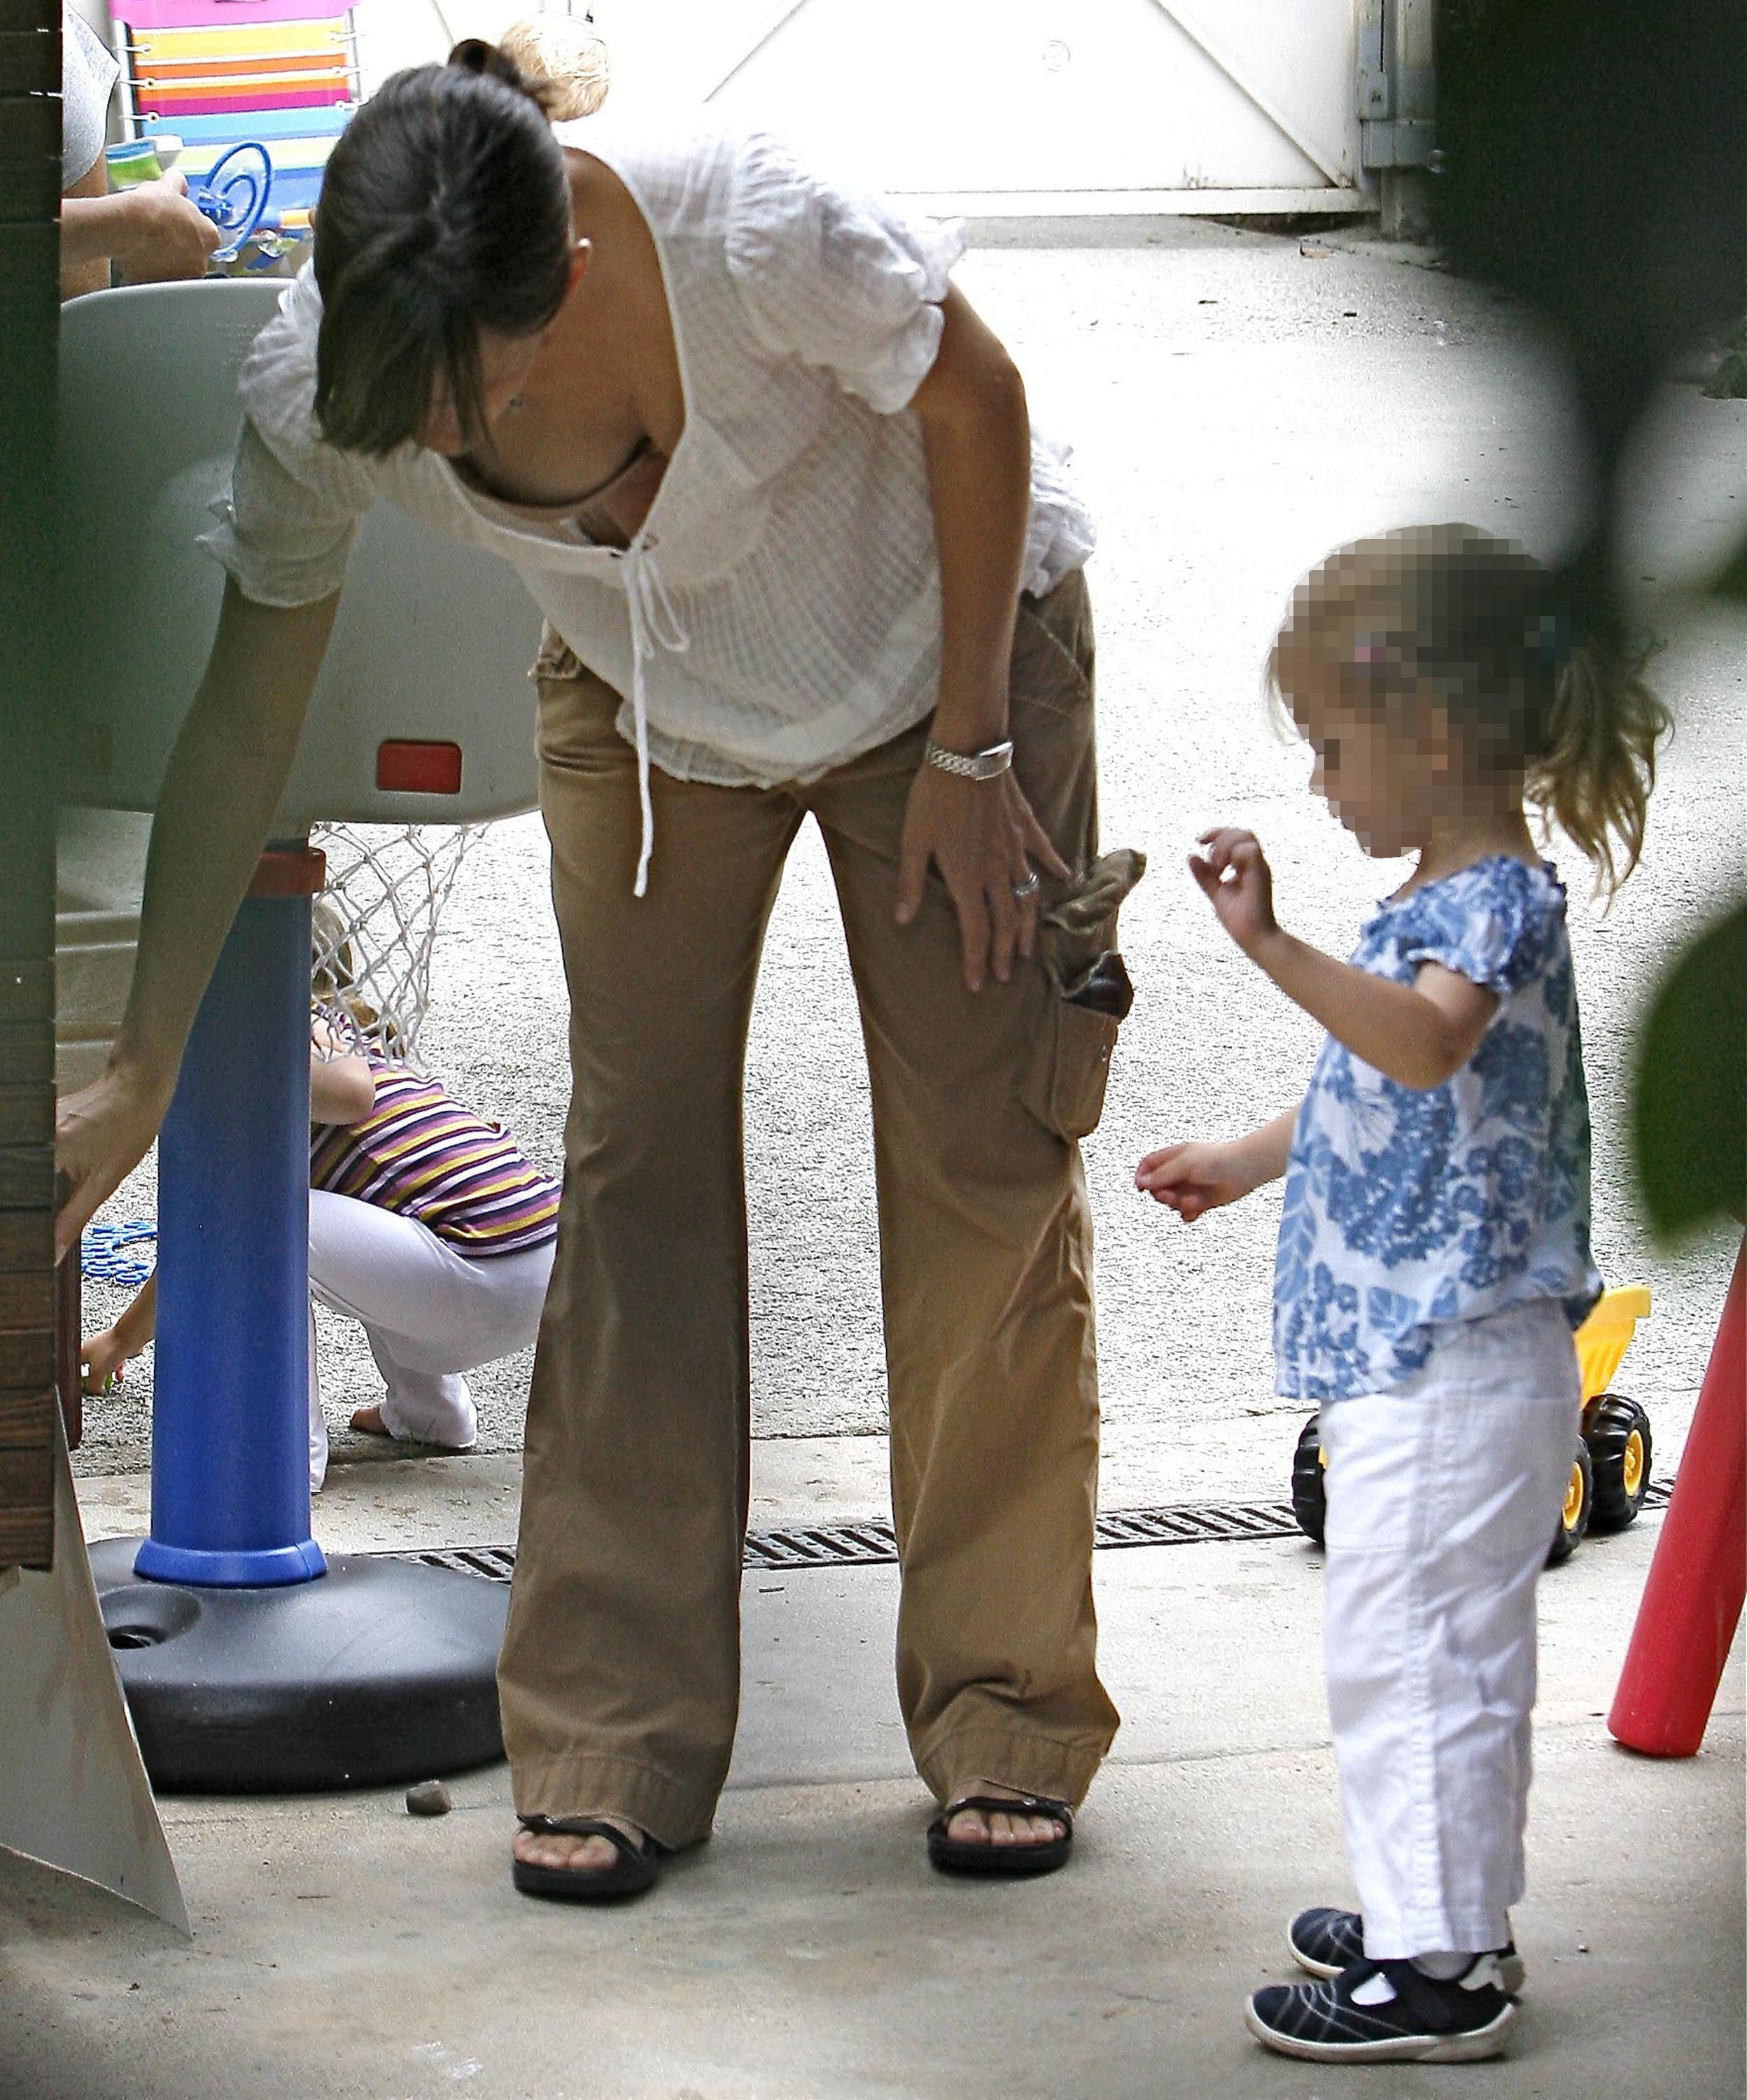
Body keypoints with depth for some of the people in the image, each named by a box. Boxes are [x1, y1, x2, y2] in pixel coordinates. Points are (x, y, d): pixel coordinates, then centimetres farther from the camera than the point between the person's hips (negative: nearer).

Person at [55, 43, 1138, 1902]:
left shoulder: (748, 236, -40)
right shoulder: (322, 385, -28)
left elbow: (977, 406, -20)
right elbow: (241, 723, -16)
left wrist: (971, 755, -15)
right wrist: (140, 1074, -15)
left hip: (938, 636, -2)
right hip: (642, 691, 3)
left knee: (987, 1168, -4)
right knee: (637, 1171, -4)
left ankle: (1007, 1720, 7)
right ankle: (617, 1745, 3)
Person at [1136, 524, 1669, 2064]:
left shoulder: (1496, 906, -18)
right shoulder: (1457, 901, 13)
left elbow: (1424, 1045, -41)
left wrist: (1277, 949, -51)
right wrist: (1243, 1162, 38)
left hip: (1447, 1375, -10)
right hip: (1420, 1361, 10)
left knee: (1409, 1658, -5)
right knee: (1448, 1652, 19)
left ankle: (1441, 1968, 2)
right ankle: (1446, 1911, 30)